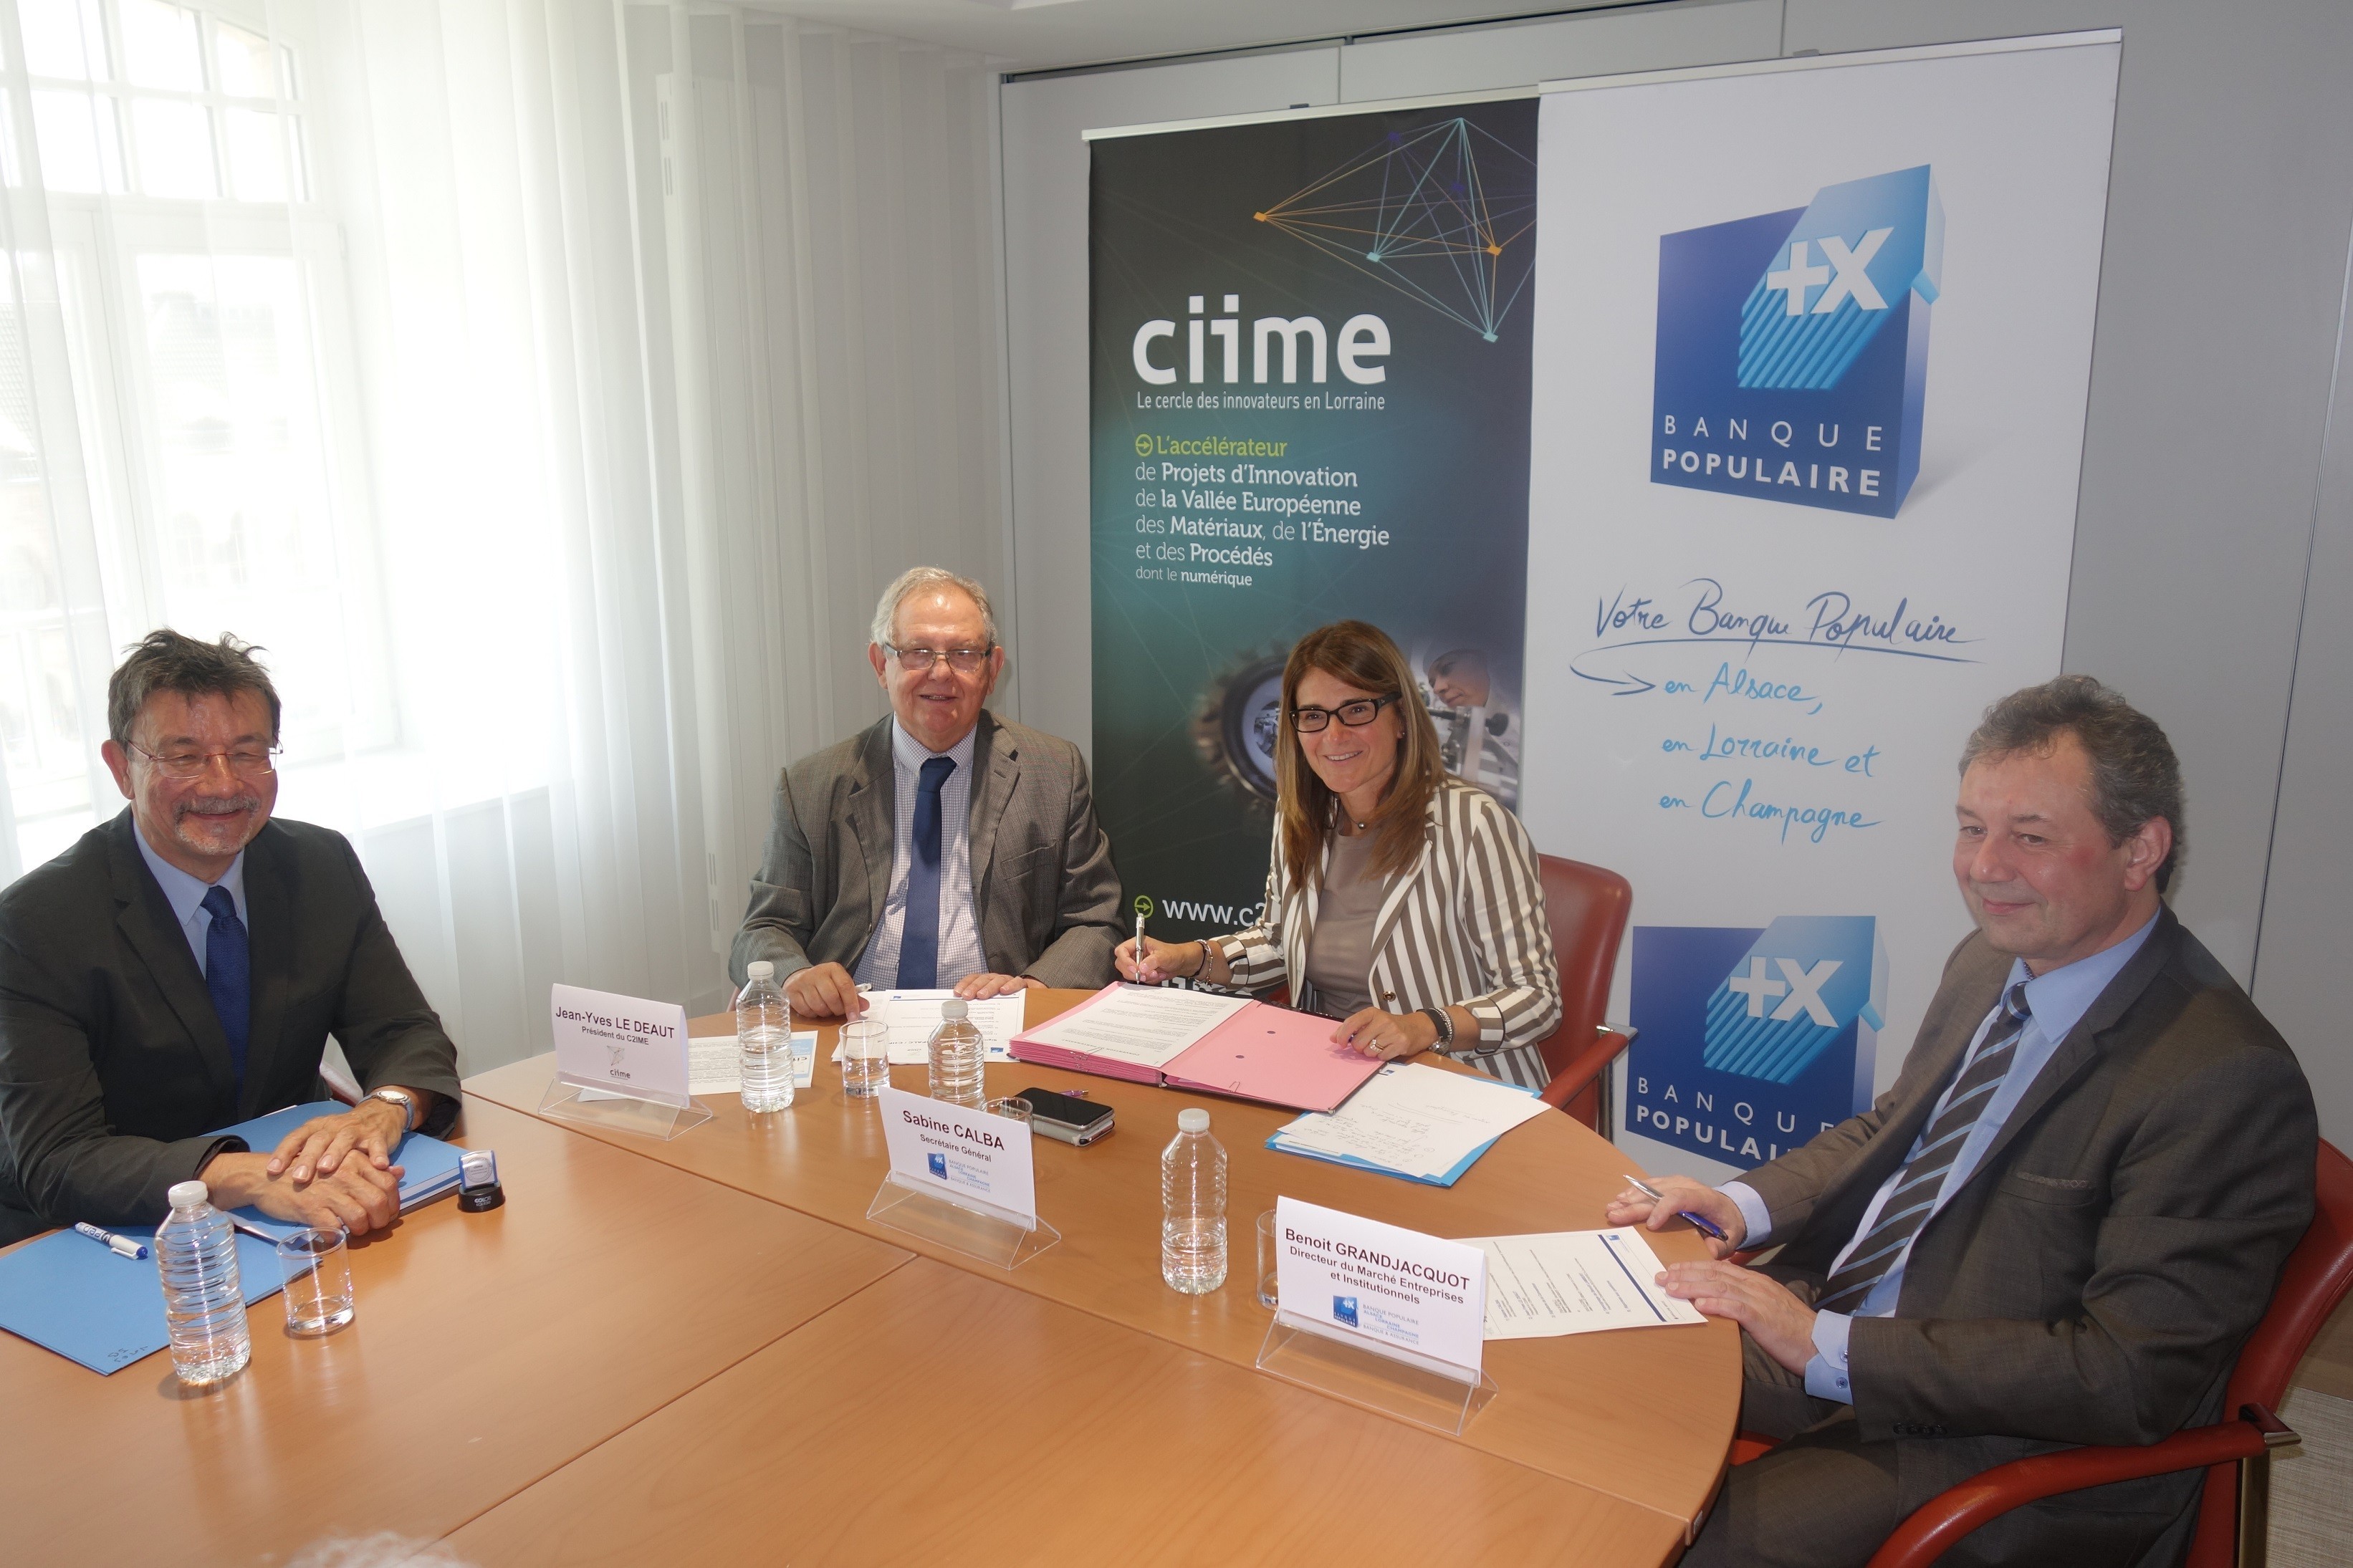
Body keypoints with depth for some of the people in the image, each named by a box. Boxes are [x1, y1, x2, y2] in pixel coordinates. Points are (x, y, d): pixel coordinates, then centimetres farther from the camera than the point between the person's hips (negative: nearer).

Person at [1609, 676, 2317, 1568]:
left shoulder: (2225, 1081, -22)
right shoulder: (1989, 965, 4)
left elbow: (2132, 1376, -24)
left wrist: (1828, 1347, -24)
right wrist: (1743, 1206, -2)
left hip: (2009, 1450, -7)